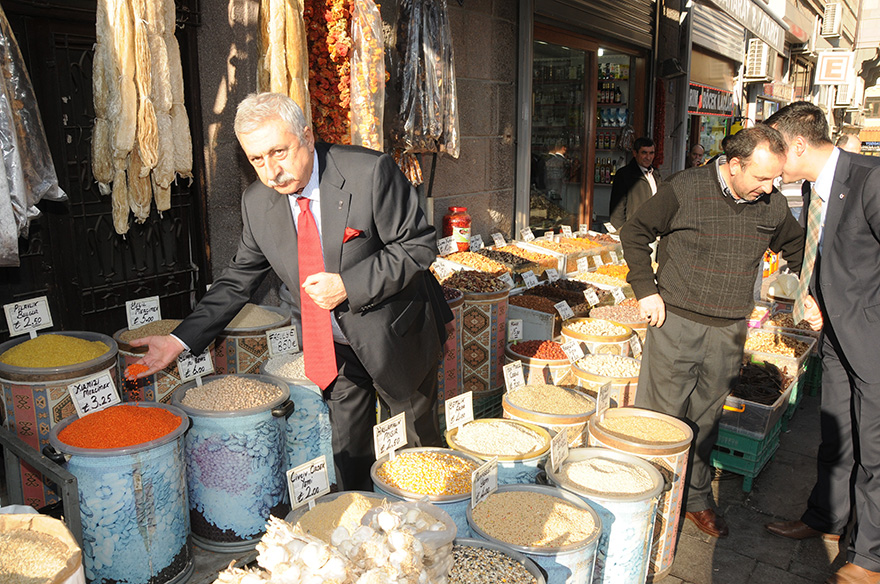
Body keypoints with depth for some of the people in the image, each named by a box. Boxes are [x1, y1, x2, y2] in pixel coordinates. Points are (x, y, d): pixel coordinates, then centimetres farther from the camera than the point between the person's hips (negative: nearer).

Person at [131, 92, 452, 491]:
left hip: (395, 337, -3)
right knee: (346, 455, 13)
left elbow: (419, 246, -18)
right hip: (333, 346, 3)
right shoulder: (256, 203, -6)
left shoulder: (370, 172, -22)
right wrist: (180, 339, -3)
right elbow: (238, 280, 4)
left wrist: (348, 286, -27)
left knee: (420, 446, 15)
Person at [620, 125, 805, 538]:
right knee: (664, 413, 3)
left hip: (729, 331, 4)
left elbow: (797, 248, 21)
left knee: (706, 417, 14)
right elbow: (634, 233, -2)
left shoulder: (772, 206, 3)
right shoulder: (684, 189, -10)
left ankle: (696, 497, 31)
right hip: (677, 320, -3)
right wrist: (646, 290, -8)